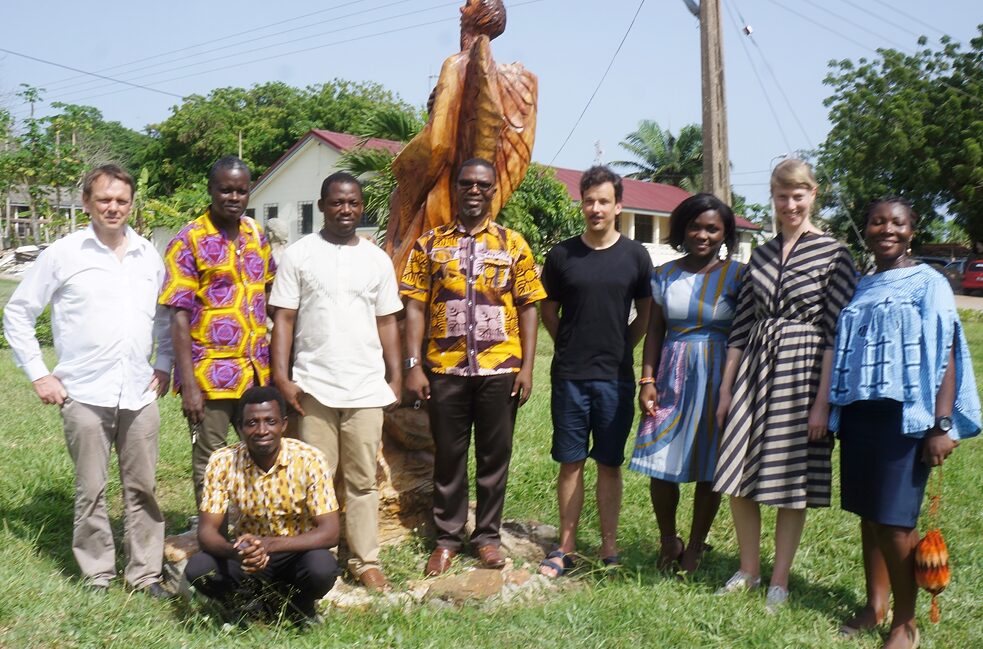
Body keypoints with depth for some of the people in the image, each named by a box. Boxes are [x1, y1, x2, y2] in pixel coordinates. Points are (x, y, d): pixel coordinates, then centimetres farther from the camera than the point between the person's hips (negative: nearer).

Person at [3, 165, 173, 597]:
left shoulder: (149, 255, 8)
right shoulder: (63, 253, -1)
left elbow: (167, 315, 20)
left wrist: (164, 364, 9)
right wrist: (38, 374, -2)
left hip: (139, 394, 3)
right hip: (85, 395, -3)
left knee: (142, 488, 8)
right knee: (91, 492, 5)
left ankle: (145, 573, 20)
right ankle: (97, 576, 19)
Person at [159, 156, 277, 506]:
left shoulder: (257, 234, 7)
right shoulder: (189, 241, -9)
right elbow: (179, 317, -12)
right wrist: (189, 384, -17)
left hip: (257, 371, 6)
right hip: (211, 373, -5)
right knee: (209, 463, 7)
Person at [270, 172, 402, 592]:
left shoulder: (377, 259, 11)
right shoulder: (299, 255, 3)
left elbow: (387, 322, 13)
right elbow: (284, 319, 0)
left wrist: (396, 378, 7)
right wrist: (281, 377, -8)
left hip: (367, 388, 2)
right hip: (314, 387, -2)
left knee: (362, 481, 7)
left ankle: (366, 562, 14)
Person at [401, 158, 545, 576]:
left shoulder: (513, 244, 5)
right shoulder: (430, 244, 5)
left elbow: (528, 309, 4)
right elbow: (415, 307, 3)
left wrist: (527, 366, -4)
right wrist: (413, 365, -5)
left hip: (499, 369, 0)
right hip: (445, 369, 0)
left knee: (495, 455, 9)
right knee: (448, 455, 9)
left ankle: (488, 536, 24)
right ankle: (447, 537, 23)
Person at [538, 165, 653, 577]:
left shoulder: (635, 256, 1)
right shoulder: (562, 255, 2)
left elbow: (645, 315, 10)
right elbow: (549, 312, 11)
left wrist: (619, 349, 6)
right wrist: (573, 348, 5)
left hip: (616, 378, 0)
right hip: (569, 376, 1)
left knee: (609, 464, 7)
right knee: (571, 462, 6)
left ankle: (609, 548, 17)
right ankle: (566, 547, 16)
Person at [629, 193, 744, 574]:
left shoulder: (737, 275, -1)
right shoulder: (665, 275, 8)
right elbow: (655, 331, 8)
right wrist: (647, 379, -1)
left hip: (717, 380, -2)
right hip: (672, 378, 3)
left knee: (709, 469, 5)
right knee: (661, 463, 2)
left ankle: (695, 546, 23)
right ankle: (667, 540, 24)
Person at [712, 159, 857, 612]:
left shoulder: (834, 254, -4)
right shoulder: (761, 255, 11)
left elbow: (836, 334, -8)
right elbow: (740, 327, 11)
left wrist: (823, 400, -13)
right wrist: (725, 390, 10)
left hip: (803, 371, -5)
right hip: (755, 370, 5)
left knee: (792, 481, 4)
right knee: (737, 477, 6)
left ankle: (779, 582, 19)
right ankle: (748, 569, 25)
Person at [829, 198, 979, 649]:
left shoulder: (928, 284, -2)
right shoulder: (861, 288, 13)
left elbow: (945, 356, -8)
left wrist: (942, 425, -15)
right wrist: (835, 412, 13)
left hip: (905, 416, -5)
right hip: (858, 413, 5)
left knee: (895, 521, -5)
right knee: (868, 514, 10)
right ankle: (874, 604, 24)